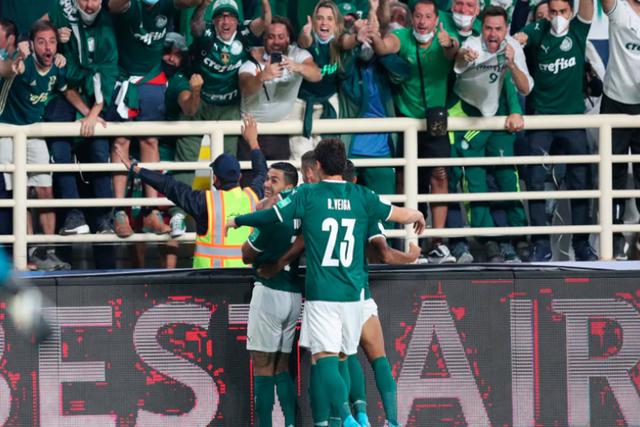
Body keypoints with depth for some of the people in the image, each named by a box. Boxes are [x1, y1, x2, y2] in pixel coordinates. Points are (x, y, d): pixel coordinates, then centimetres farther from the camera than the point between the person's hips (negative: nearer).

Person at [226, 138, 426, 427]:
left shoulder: (307, 196, -4)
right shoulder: (362, 197, 5)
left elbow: (268, 217, -1)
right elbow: (401, 214, 14)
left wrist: (237, 221, 18)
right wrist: (419, 217, 37)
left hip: (321, 292, -3)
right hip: (353, 293, 4)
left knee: (325, 359, -10)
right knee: (343, 360, 14)